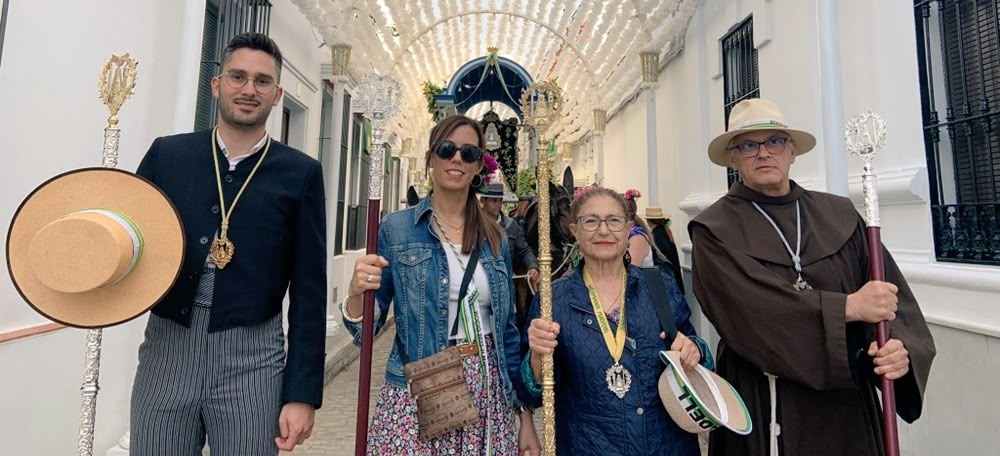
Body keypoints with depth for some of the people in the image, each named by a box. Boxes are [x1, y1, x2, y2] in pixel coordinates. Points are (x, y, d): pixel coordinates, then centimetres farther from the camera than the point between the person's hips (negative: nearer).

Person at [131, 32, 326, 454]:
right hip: (165, 350, 2)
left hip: (251, 359, -2)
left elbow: (309, 289, -4)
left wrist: (302, 393, -6)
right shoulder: (166, 153, 4)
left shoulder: (300, 173, -3)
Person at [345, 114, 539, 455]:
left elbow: (507, 331, 8)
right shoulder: (396, 229, -6)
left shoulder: (495, 238, 3)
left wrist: (525, 413, 8)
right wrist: (356, 293, -26)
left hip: (489, 395, 3)